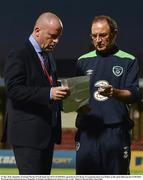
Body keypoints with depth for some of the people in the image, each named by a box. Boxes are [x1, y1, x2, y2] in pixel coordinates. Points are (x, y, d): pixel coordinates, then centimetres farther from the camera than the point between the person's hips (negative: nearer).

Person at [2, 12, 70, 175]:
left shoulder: (48, 56, 18)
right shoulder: (18, 56, -10)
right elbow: (13, 90, -20)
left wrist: (59, 92, 4)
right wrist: (49, 93, -27)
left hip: (47, 133, 9)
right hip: (28, 133, -9)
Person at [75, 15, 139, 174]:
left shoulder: (128, 61, 5)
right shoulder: (84, 61, 15)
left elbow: (133, 94, -5)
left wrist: (114, 92, -26)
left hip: (117, 131, -2)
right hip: (87, 131, 3)